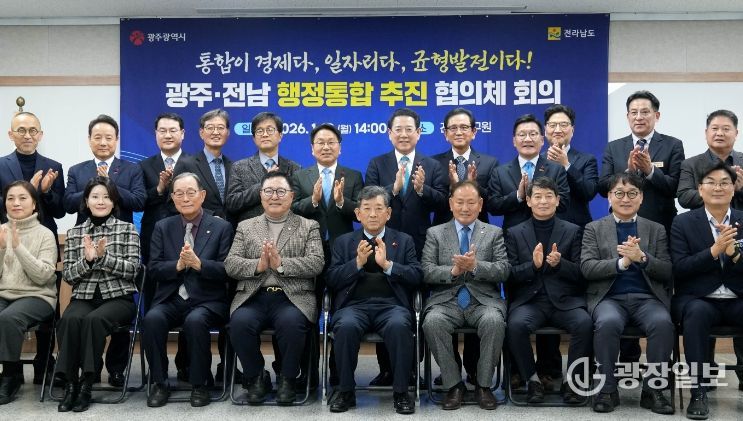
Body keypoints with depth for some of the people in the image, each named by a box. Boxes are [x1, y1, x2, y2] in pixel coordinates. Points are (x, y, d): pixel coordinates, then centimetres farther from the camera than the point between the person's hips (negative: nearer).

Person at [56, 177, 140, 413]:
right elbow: (67, 276, 7)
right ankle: (70, 383, -20)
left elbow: (132, 270, -3)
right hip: (83, 296, 2)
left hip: (118, 297, -2)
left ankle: (86, 384, -21)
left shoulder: (127, 229, 6)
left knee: (94, 320, -34)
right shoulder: (74, 233, 13)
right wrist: (87, 259, -11)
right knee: (70, 319, -32)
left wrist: (103, 256, -15)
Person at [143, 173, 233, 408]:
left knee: (195, 321, -34)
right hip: (170, 299, 3)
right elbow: (154, 270, 4)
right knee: (152, 319, -29)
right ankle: (159, 383, -10)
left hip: (207, 300, -2)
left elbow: (227, 270, -4)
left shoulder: (221, 227, 4)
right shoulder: (162, 227, 12)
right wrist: (178, 265, -15)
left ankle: (199, 384, -13)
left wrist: (198, 263, -20)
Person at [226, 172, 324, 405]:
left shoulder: (309, 227, 13)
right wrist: (258, 265, -12)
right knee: (240, 322, -30)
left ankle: (287, 379, -6)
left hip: (293, 297, -1)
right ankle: (256, 377, -2)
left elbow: (316, 263, -2)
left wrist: (281, 263, -15)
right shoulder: (245, 227, 19)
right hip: (253, 297, 2)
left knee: (291, 322, -34)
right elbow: (230, 264, 7)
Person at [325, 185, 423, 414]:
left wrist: (387, 264, -10)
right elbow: (331, 281, 7)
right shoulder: (343, 242, 18)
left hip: (391, 305, 0)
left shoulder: (404, 240, 18)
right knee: (346, 326, -33)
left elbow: (417, 276, 5)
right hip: (354, 305, 1)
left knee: (399, 325, -34)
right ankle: (346, 391, -14)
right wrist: (358, 262, -8)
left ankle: (401, 392, -18)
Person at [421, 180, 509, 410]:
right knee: (432, 322, -31)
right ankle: (453, 384, -13)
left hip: (483, 300, 0)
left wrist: (476, 266, -18)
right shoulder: (435, 233, 13)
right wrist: (453, 271, -16)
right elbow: (426, 272, 2)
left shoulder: (494, 233, 13)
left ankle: (483, 385, -12)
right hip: (446, 300, 0)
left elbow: (504, 270, 0)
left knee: (494, 321, -33)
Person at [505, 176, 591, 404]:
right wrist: (533, 265, -15)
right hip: (529, 300, 0)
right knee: (516, 324, -31)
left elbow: (581, 274, 5)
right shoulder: (515, 233, 11)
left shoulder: (572, 231, 11)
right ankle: (532, 379, -8)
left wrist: (559, 263, -14)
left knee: (585, 323, -30)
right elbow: (511, 275, 4)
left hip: (565, 300, 0)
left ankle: (571, 380, -8)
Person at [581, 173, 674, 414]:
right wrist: (621, 262, -16)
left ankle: (653, 389, -15)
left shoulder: (656, 230, 16)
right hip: (609, 297, -1)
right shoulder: (594, 229, 12)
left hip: (647, 298, 2)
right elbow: (587, 268, -1)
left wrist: (642, 257, -13)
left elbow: (667, 273, 7)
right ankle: (608, 389, -18)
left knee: (663, 323, -31)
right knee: (608, 322, -35)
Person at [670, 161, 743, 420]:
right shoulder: (683, 223, 3)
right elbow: (679, 269, -7)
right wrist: (714, 250, -18)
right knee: (697, 312, -36)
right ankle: (698, 391, -28)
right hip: (697, 300, -2)